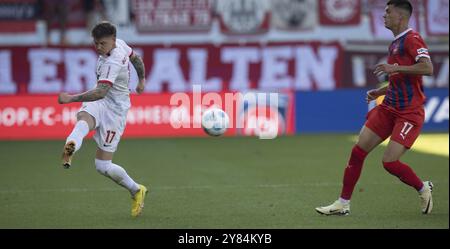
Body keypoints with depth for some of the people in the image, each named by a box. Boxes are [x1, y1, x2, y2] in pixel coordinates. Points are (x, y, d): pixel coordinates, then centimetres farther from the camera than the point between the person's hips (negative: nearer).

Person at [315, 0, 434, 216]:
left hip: (410, 113, -9)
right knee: (358, 151, 0)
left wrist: (395, 68, -27)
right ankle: (343, 203, 7)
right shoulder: (395, 44, 17)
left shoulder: (412, 39, -12)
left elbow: (427, 68, -27)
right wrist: (380, 92, 16)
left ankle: (423, 189, 14)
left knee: (390, 162, -13)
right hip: (389, 108, 9)